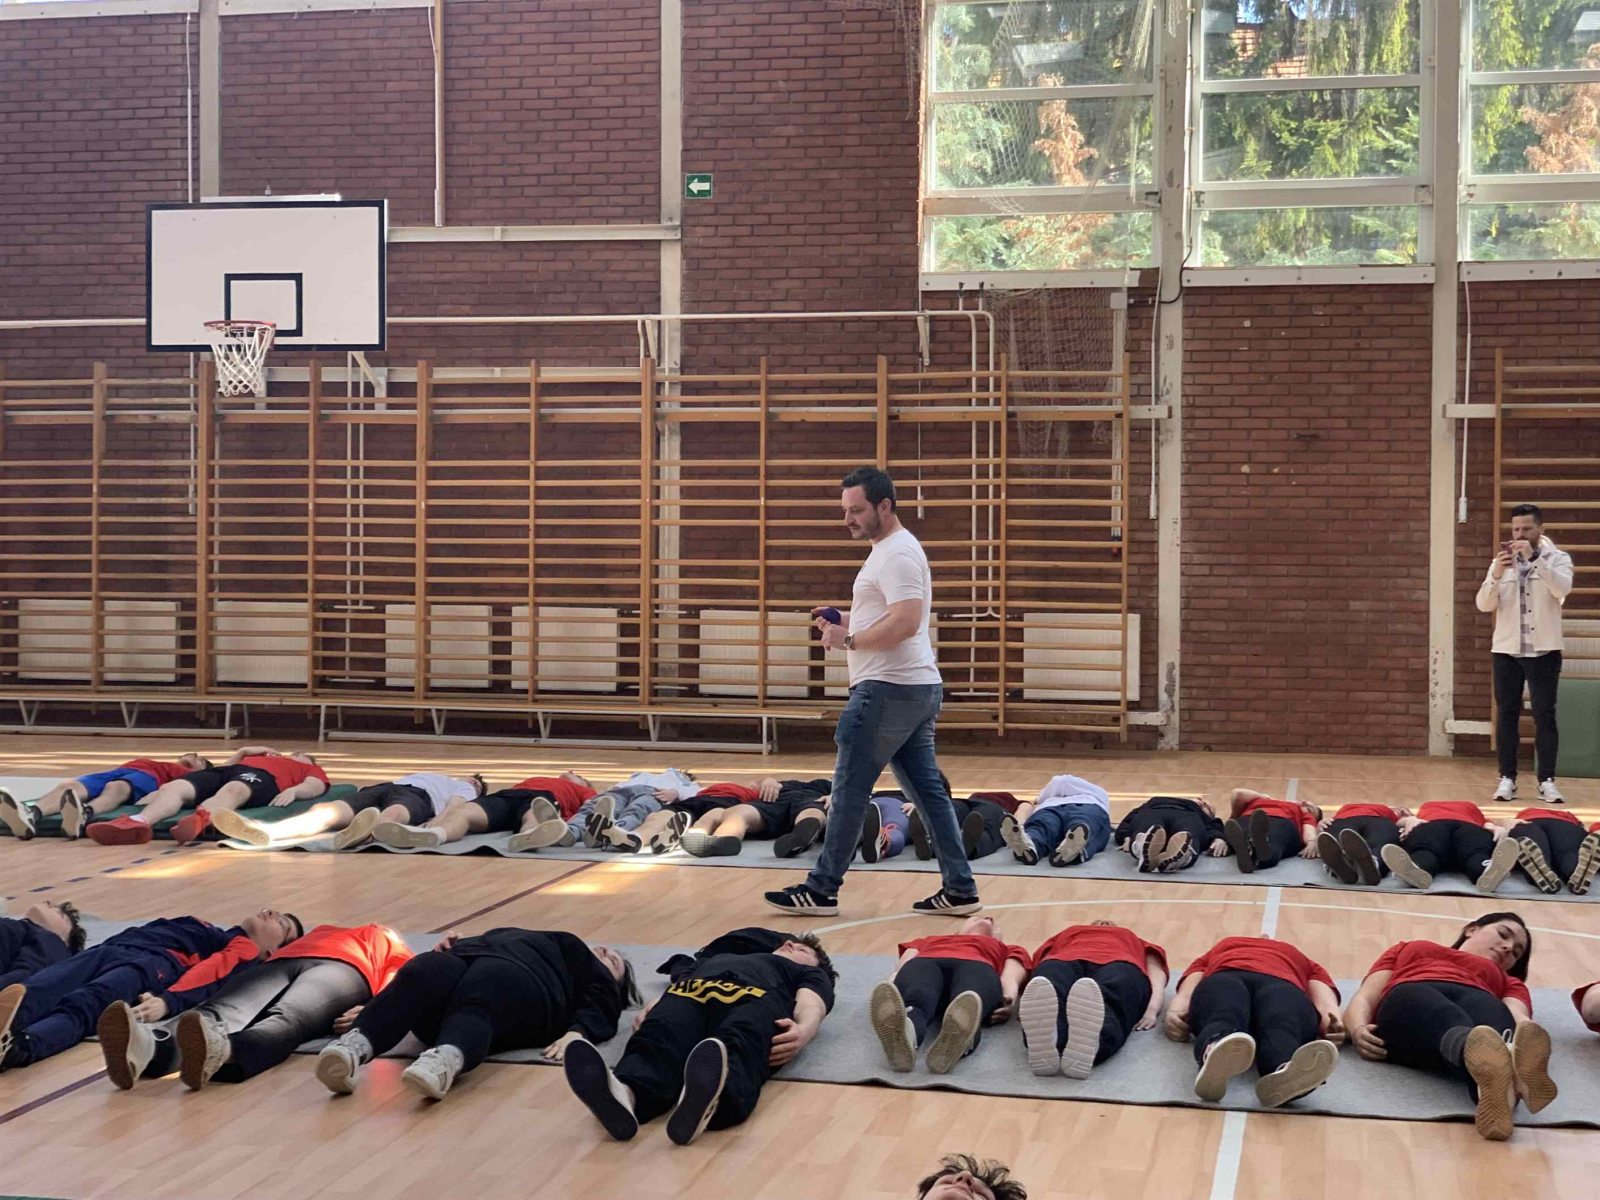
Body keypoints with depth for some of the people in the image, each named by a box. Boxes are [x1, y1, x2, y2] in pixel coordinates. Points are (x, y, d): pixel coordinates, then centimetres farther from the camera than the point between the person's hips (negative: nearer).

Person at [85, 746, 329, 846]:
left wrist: (292, 790, -8)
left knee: (232, 790, -41)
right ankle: (139, 822, -55)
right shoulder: (267, 755, 46)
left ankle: (200, 820, -74)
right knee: (175, 787, -26)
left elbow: (315, 788, 10)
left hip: (261, 778, -5)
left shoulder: (312, 770, 34)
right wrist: (243, 752, 28)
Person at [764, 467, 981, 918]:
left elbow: (905, 622, -25)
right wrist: (843, 619, 15)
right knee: (929, 790, 10)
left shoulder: (897, 554, -14)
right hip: (917, 688, 11)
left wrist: (848, 639, -16)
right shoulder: (892, 550, 19)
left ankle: (821, 890, 3)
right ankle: (960, 889, 12)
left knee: (850, 790, -3)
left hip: (889, 690, -11)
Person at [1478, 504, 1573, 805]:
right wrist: (1496, 575, -19)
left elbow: (1562, 588, -20)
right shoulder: (1501, 562, 7)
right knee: (1507, 714, 3)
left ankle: (1547, 780, 2)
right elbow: (1484, 605, -2)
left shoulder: (1558, 558, 1)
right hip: (1506, 649, 2)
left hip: (1544, 650, -2)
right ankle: (1507, 778, 8)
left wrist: (1535, 558, -27)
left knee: (1545, 715, -2)